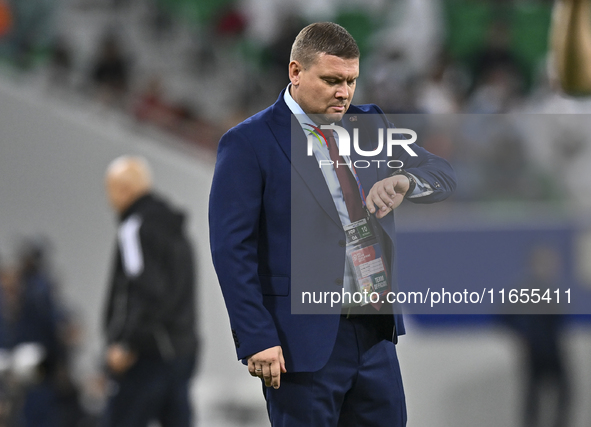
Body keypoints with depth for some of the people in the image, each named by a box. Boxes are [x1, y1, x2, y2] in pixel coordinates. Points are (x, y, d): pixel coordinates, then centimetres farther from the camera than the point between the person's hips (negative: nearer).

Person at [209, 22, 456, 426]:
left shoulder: (368, 124, 11)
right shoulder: (248, 143, -7)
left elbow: (443, 175, 9)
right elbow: (231, 249, -10)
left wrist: (404, 180, -16)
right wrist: (257, 339, -17)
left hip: (375, 333, 6)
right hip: (302, 342, -6)